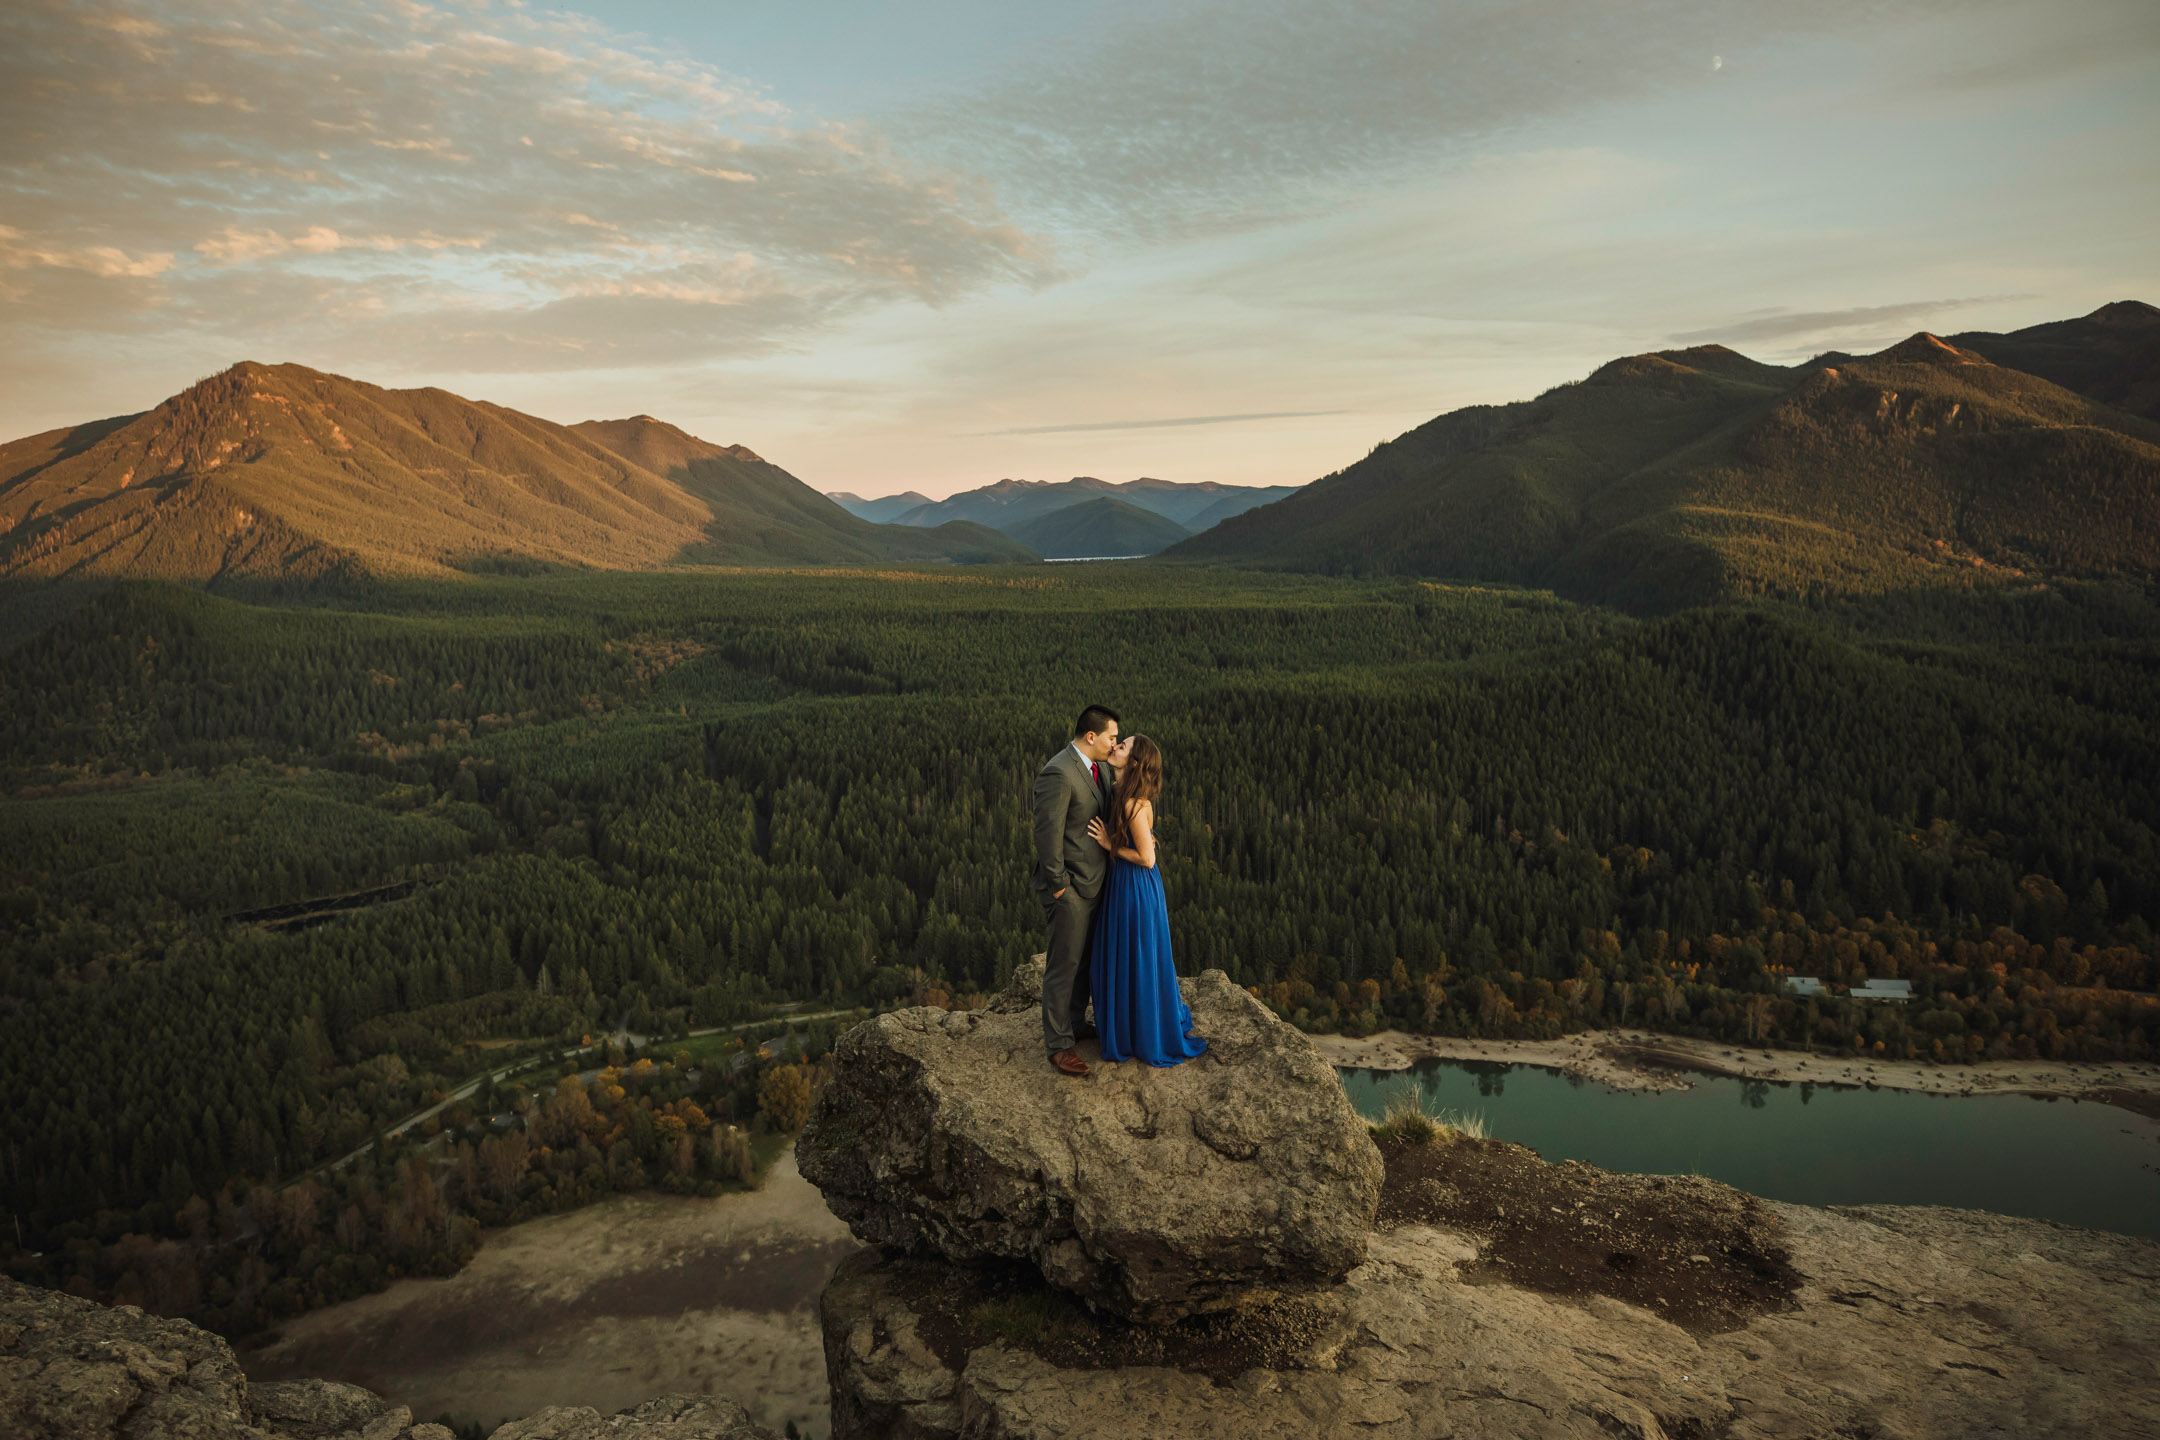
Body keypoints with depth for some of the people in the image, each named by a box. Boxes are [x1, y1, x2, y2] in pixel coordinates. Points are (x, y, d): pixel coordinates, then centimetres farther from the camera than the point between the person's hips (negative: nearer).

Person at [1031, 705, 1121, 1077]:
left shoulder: (1101, 766, 5)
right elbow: (1047, 833, -23)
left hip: (1092, 881, 9)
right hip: (1069, 886, -9)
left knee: (1084, 959, 21)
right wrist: (1058, 886, -18)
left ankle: (1075, 1024, 38)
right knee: (1064, 965, 2)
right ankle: (1059, 1044, 14)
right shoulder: (1058, 774, -24)